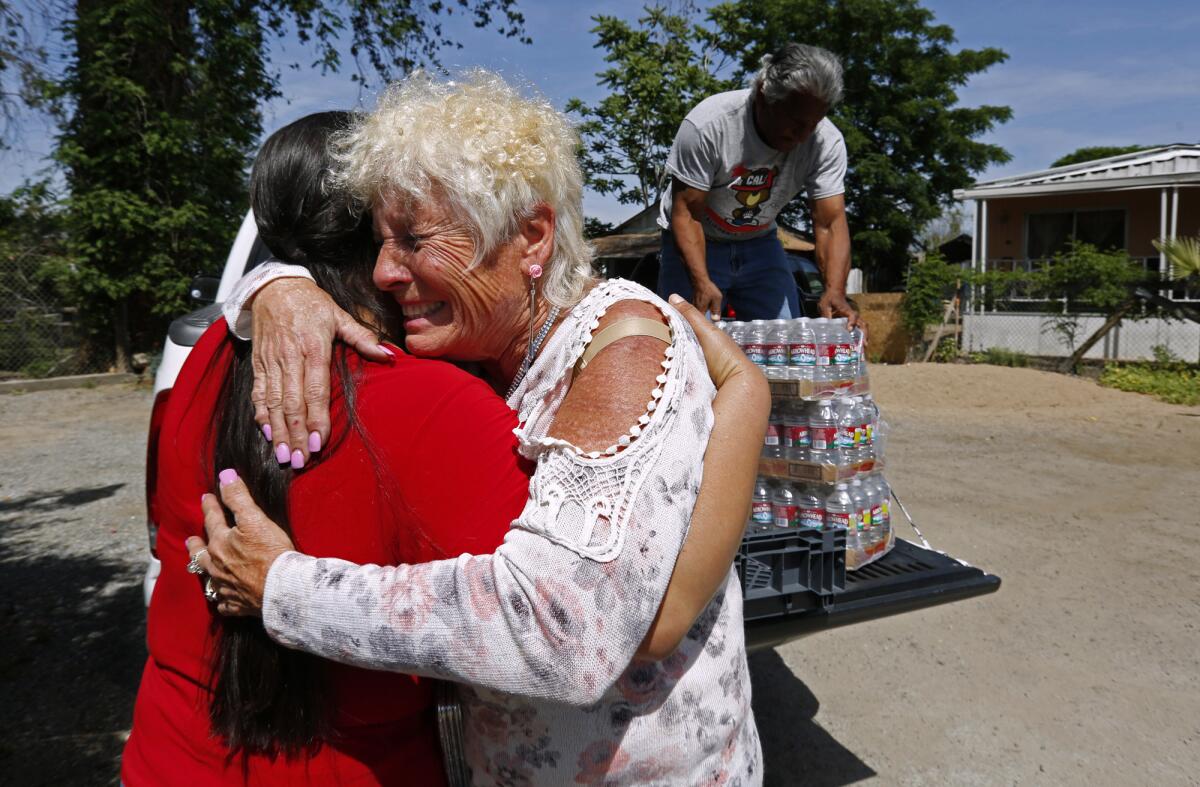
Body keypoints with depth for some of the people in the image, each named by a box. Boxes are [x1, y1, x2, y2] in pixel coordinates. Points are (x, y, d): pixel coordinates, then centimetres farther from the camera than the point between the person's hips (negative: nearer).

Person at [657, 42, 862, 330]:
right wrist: (701, 283, -40)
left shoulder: (827, 142, -18)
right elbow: (686, 213, -25)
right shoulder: (706, 125, -28)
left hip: (759, 242, 3)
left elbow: (830, 224, -20)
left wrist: (835, 292, -37)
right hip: (697, 242, -3)